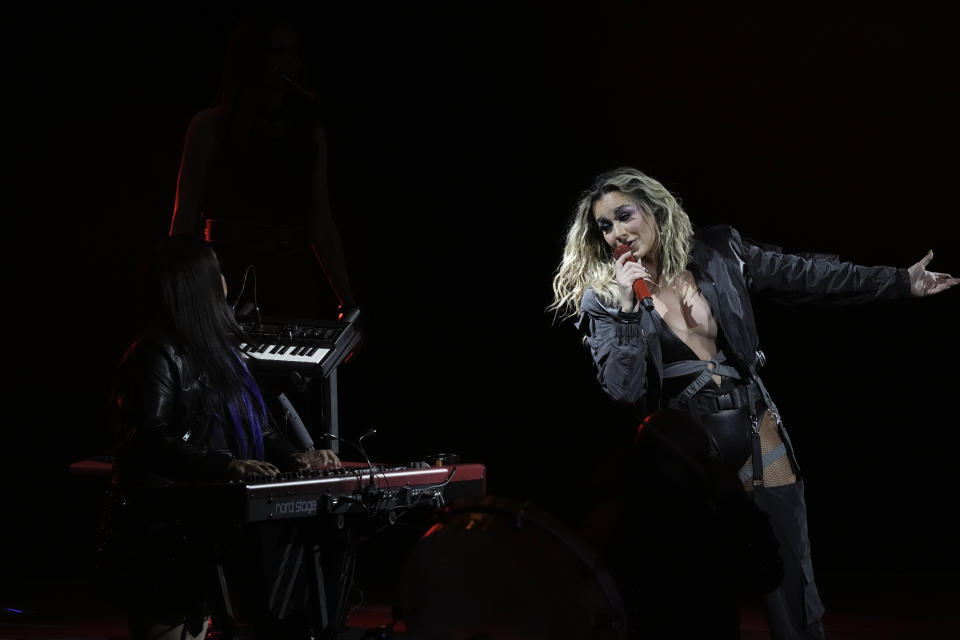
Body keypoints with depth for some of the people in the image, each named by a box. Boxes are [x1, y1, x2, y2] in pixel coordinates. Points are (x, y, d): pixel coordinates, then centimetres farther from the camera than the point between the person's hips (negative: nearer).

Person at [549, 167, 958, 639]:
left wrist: (902, 282, 10)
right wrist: (628, 308, -21)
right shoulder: (603, 297, -5)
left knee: (792, 593, 5)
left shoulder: (718, 253, 0)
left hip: (757, 437, 2)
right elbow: (624, 392, -13)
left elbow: (810, 277, 7)